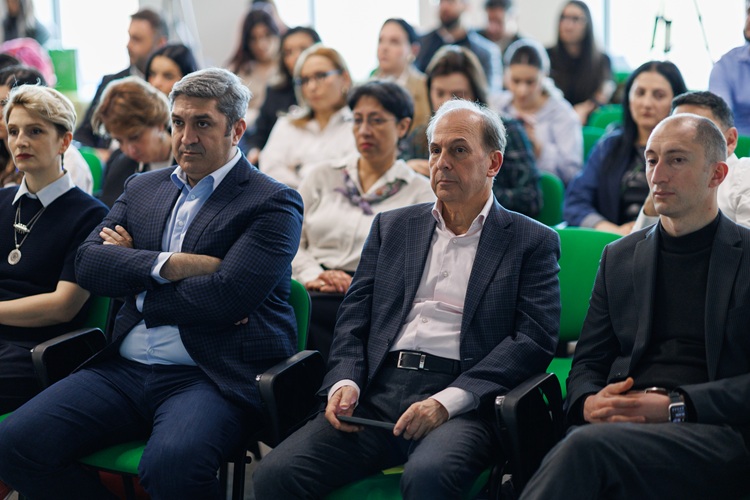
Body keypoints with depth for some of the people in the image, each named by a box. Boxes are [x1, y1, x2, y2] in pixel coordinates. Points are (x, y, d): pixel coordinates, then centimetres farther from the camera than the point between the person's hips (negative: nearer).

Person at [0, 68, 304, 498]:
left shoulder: (273, 204, -1)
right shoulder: (143, 188, 19)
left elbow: (225, 295, -14)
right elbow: (88, 264, 6)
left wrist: (132, 271, -1)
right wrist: (170, 265, -9)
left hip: (211, 377, -6)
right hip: (125, 368, 6)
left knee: (170, 464, -37)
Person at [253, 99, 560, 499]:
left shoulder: (532, 243, 9)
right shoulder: (391, 226, 22)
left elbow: (535, 339, -4)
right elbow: (354, 317, 18)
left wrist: (447, 402, -15)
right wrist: (345, 382, -4)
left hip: (461, 404, -3)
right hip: (378, 396, 4)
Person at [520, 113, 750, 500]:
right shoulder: (619, 257, 23)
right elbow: (588, 362, 20)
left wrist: (676, 406, -13)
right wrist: (589, 403, -4)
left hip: (712, 432, -3)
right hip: (616, 423, 3)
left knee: (589, 446, -36)